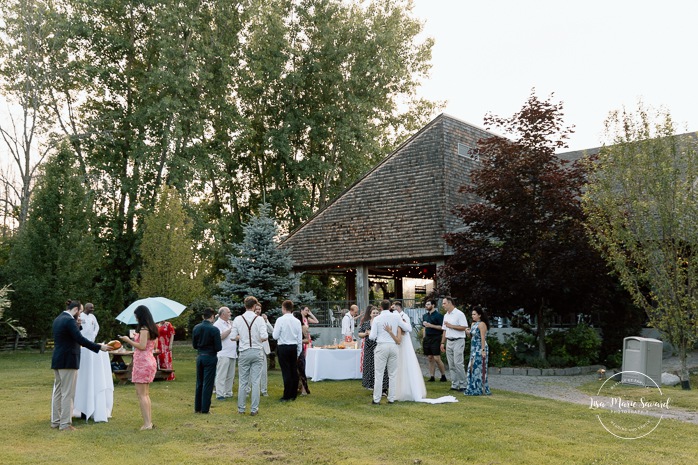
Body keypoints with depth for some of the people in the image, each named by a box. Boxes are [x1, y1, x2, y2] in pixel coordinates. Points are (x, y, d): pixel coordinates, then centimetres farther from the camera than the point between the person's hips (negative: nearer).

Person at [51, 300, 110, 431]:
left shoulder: (58, 319, 13)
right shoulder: (69, 321, -16)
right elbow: (80, 339, -23)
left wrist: (76, 324, 14)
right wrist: (99, 347, -21)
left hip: (57, 360, 9)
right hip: (68, 361, -9)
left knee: (58, 391, 15)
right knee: (68, 393, -3)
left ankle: (55, 421, 21)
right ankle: (65, 424, 0)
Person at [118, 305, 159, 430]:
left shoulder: (144, 329, -14)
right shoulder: (153, 329, 13)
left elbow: (142, 346, -20)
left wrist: (128, 340, -9)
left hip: (142, 362, -10)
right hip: (150, 361, 10)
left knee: (141, 394, -7)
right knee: (146, 394, 15)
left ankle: (147, 423, -10)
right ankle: (150, 421, 16)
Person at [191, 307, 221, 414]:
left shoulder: (196, 328, 0)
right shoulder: (214, 329, -16)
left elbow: (194, 345, 7)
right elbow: (218, 347, -15)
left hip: (200, 357, 5)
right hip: (210, 358, -5)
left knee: (199, 383, 15)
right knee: (208, 384, 2)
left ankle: (197, 407, 22)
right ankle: (205, 409, 5)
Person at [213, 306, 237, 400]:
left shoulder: (230, 323, 19)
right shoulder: (218, 324, -7)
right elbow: (220, 337, -20)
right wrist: (230, 329, -17)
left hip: (232, 354, 8)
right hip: (223, 354, -8)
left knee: (230, 375, 11)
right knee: (221, 375, -7)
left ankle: (228, 392, 18)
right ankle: (220, 394, -7)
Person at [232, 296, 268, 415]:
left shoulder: (238, 319, -3)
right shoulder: (259, 319, -8)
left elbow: (233, 337, -3)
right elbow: (264, 337, -15)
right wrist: (259, 339, 7)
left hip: (244, 353, 1)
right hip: (256, 352, -1)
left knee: (242, 382, 9)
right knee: (255, 382, 4)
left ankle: (241, 408, 14)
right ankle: (254, 409, 6)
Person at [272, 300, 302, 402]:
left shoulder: (280, 320, -12)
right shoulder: (297, 321, 2)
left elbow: (275, 336, -11)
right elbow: (300, 339, 6)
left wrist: (275, 328, 8)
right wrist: (298, 352, 16)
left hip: (283, 348, -4)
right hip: (294, 347, 5)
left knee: (286, 372, -2)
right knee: (294, 371, 10)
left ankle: (287, 396, 1)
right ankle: (293, 394, 17)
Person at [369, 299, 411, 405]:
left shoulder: (377, 319, -2)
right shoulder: (396, 316, 2)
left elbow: (372, 336, -4)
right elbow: (407, 328, 4)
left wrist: (370, 334, 18)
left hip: (382, 346, -2)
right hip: (393, 346, 2)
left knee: (379, 374, 0)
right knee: (392, 374, 10)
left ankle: (376, 399, 0)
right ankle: (391, 398, 11)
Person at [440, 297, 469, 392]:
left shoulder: (459, 314, -8)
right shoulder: (446, 315, 16)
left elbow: (464, 327, -15)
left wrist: (451, 326, -13)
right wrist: (442, 343, 15)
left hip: (458, 341, -8)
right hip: (449, 342, 8)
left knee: (458, 363, -12)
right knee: (451, 365, 6)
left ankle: (462, 385, -5)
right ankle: (454, 385, 10)